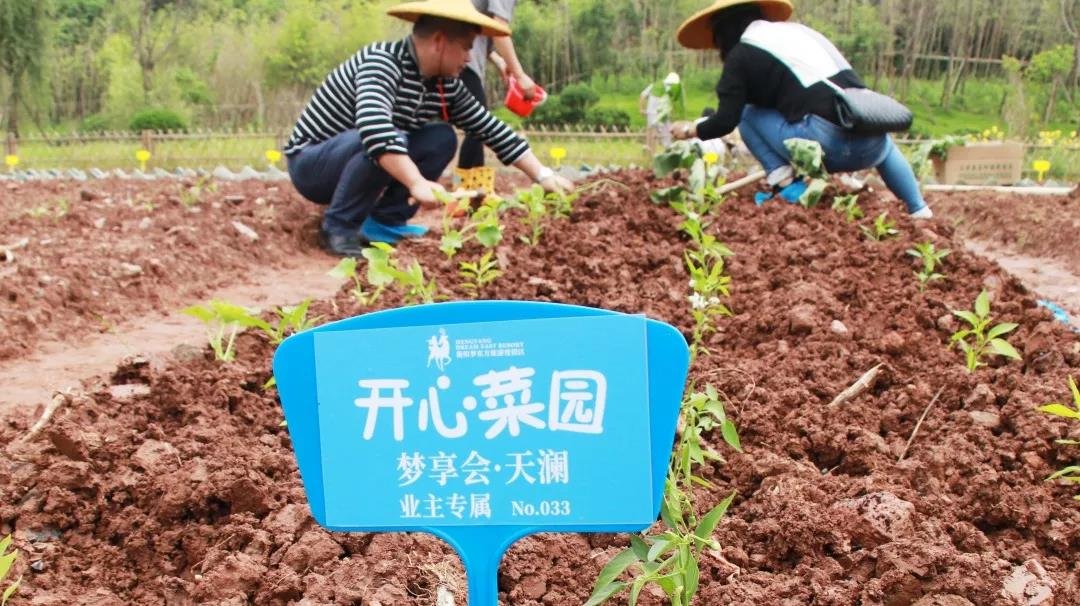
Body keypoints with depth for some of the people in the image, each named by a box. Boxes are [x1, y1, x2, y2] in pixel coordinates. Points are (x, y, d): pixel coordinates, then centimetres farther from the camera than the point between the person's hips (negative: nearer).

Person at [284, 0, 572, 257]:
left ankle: (384, 221, -3)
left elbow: (491, 128, 2)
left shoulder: (446, 84, -3)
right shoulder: (382, 63, -26)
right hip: (310, 163, -7)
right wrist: (418, 183, -54)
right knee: (378, 140, -35)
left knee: (441, 139, -6)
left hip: (355, 165, 7)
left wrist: (543, 175, -3)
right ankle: (338, 227, -17)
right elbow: (374, 127, -43)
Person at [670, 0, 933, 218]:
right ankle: (920, 211, 31)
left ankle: (783, 180, 2)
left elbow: (726, 120, 2)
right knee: (886, 147, 42)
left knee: (747, 114, 13)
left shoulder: (741, 55, 6)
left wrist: (692, 130, 21)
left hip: (827, 143, -7)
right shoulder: (798, 30, 27)